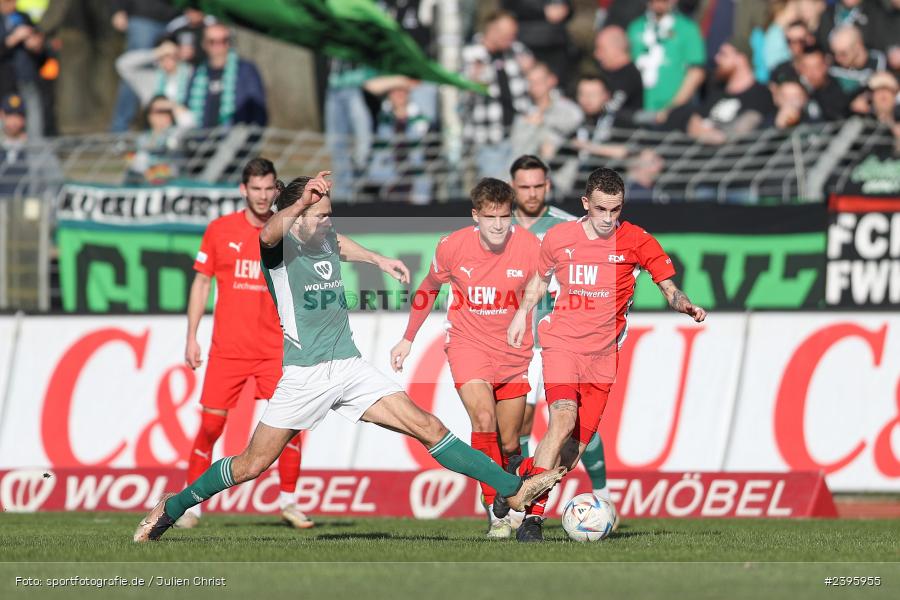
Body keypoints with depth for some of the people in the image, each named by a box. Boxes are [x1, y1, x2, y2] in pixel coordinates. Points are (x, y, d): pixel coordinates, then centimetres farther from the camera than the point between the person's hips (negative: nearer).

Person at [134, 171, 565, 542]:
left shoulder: (325, 240, 13)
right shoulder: (281, 246, -9)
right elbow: (268, 234, -36)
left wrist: (378, 260, 37)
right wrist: (301, 202, -51)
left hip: (350, 368, 6)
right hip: (303, 375, -6)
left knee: (428, 428, -4)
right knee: (252, 465, -4)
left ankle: (514, 490, -7)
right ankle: (170, 509, 15)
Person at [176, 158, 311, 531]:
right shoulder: (220, 230, 3)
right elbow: (201, 282, 8)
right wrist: (191, 337, 5)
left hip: (276, 349, 0)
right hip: (228, 348, 0)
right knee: (211, 425, -2)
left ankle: (288, 500, 4)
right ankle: (192, 504, 10)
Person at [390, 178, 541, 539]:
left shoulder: (530, 248, -14)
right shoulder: (452, 247, -12)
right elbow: (428, 290, 8)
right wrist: (408, 339, 14)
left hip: (513, 352, 1)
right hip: (468, 344, -1)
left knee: (509, 443, 7)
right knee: (484, 420, -23)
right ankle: (496, 514, -17)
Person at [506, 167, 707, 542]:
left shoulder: (636, 241, -4)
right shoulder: (558, 238, 1)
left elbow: (668, 286, -4)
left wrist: (684, 304, -23)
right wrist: (523, 313, 23)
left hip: (603, 354, 2)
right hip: (562, 343, -1)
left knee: (576, 444, -3)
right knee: (563, 417, -24)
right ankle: (533, 517, -24)